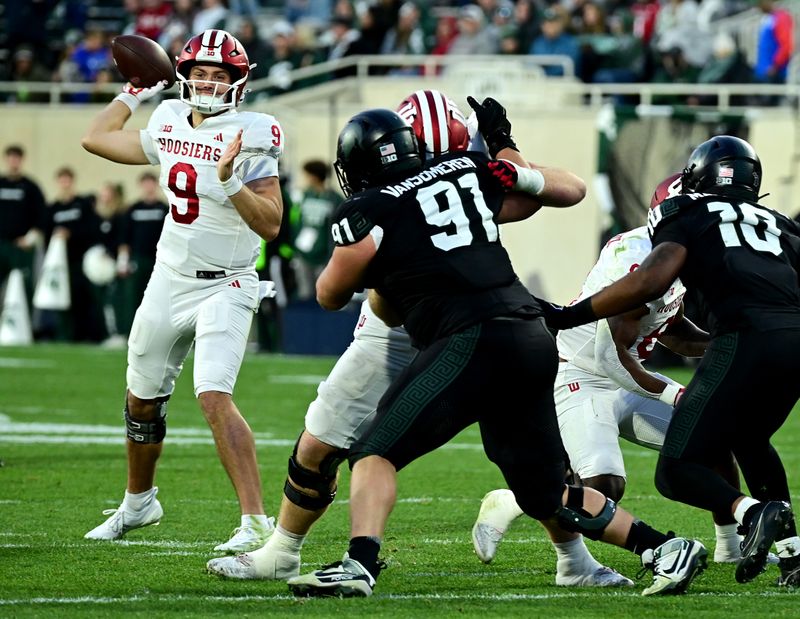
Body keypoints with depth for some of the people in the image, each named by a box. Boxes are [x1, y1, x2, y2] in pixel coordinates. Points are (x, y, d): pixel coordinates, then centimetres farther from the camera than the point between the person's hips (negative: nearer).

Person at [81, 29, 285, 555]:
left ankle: (256, 522, -26)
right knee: (143, 398, 19)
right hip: (169, 280, 7)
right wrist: (136, 92, 18)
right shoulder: (169, 126, 4)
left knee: (214, 397, -24)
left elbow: (270, 225, -20)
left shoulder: (249, 137, -14)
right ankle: (139, 502, 42)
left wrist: (231, 182, -32)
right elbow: (97, 138, 20)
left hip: (224, 288, -7)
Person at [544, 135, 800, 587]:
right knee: (748, 438, 33)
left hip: (750, 338, -6)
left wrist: (567, 316, 2)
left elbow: (650, 282, -2)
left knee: (678, 471, 2)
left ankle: (754, 511, -25)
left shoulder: (688, 216, 14)